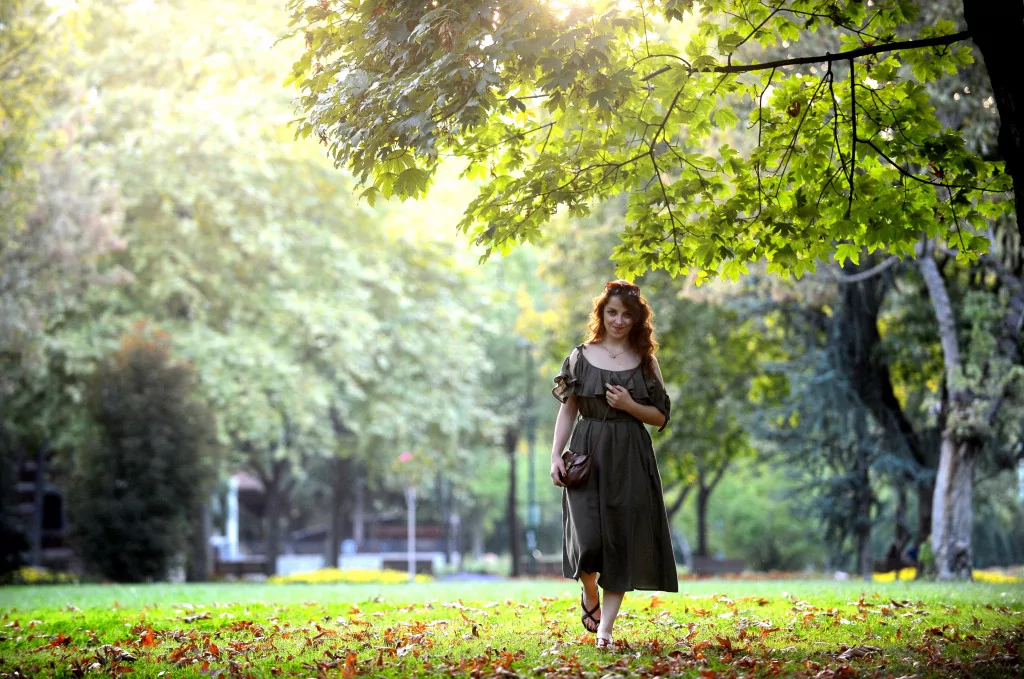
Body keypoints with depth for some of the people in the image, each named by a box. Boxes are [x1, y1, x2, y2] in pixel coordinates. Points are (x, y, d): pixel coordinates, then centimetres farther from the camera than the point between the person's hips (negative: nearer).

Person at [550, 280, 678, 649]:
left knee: (622, 542, -2)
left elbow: (661, 417, 7)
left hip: (630, 459, 1)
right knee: (588, 539, -12)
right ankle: (589, 594, 21)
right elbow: (567, 410, 5)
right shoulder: (581, 356, 6)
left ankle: (604, 629, 5)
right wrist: (556, 456, -4)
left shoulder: (645, 361, 7)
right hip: (587, 453, -1)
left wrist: (630, 406, -11)